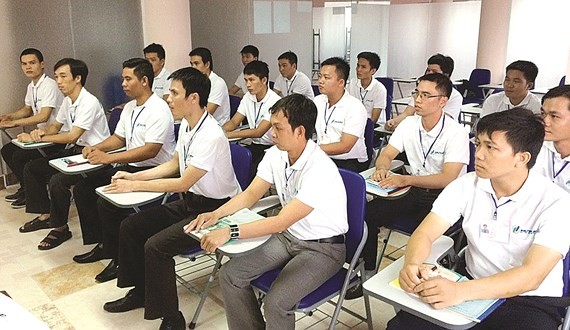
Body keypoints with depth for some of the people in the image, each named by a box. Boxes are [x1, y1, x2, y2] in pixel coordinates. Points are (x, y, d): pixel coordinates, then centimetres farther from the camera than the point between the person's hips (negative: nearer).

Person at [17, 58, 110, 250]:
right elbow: (56, 126, 20)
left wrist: (39, 138, -18)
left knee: (57, 180, -28)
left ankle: (60, 228, -6)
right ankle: (45, 215, 20)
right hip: (75, 150, 10)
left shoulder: (89, 103, -21)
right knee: (31, 168, 9)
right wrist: (42, 132, -4)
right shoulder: (67, 101, 8)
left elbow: (72, 136, -25)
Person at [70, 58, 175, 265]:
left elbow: (150, 150, -26)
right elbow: (119, 138, 23)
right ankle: (101, 244, 10)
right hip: (129, 167, 10)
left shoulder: (158, 110, -17)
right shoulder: (129, 107, 14)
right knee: (82, 189, 1)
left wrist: (108, 158, -26)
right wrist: (96, 148, 3)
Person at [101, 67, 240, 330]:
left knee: (156, 246, -23)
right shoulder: (186, 125, 2)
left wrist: (134, 186, -14)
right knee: (130, 227, 7)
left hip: (214, 209, -9)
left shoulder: (211, 136, -26)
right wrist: (134, 176, 7)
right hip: (190, 201, 9)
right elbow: (173, 165, 16)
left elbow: (183, 183, -21)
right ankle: (140, 291, 26)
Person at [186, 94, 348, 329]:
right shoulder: (275, 154, -7)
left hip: (323, 248, -7)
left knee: (275, 303, -25)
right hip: (288, 237, 7)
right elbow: (250, 195, 3)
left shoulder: (320, 170, -29)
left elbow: (280, 222, -31)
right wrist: (216, 214, -12)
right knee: (230, 275, -5)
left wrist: (230, 233, -33)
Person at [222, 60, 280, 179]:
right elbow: (234, 122, 7)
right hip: (255, 145, 6)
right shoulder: (248, 97, 6)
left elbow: (259, 132, -23)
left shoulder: (275, 102, -17)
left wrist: (227, 134, -28)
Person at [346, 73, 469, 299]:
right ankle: (368, 276, 0)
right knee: (367, 213, -14)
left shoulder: (456, 133, -14)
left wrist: (406, 180, -31)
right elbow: (387, 154, 6)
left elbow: (447, 178, -22)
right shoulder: (409, 124, 4)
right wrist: (382, 168, -19)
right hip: (414, 191, 5)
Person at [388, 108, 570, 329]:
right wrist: (411, 264, -30)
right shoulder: (466, 185, -4)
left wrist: (460, 291, -39)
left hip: (532, 301, -2)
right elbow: (425, 233, -7)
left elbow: (531, 277, -24)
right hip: (474, 288, 2)